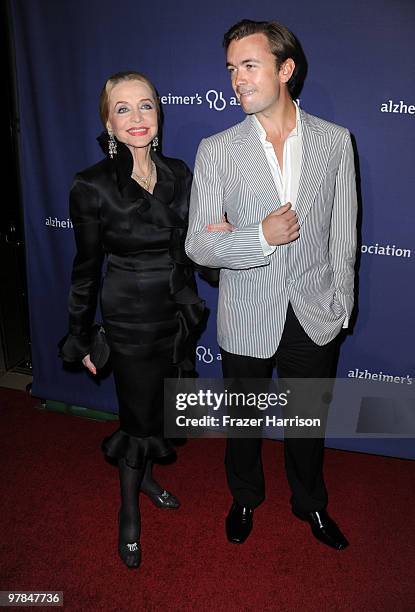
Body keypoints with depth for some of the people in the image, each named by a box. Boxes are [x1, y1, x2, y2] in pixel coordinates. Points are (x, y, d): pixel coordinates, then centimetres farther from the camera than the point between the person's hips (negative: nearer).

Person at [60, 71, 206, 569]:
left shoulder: (178, 174, 0)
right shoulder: (93, 186, -13)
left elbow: (190, 248, 9)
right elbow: (86, 267, -6)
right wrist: (80, 337, -1)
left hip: (179, 313, 5)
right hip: (131, 318, -5)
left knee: (163, 405, 20)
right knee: (140, 415, 8)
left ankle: (143, 475, 50)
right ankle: (129, 508, 36)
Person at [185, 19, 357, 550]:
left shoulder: (335, 141, -2)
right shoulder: (216, 150, -8)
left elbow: (343, 233, 3)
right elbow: (198, 245, -10)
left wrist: (342, 303, 3)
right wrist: (262, 238, -24)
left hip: (315, 316, 1)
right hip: (247, 319, -1)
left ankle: (310, 503, 48)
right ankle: (244, 497, 48)